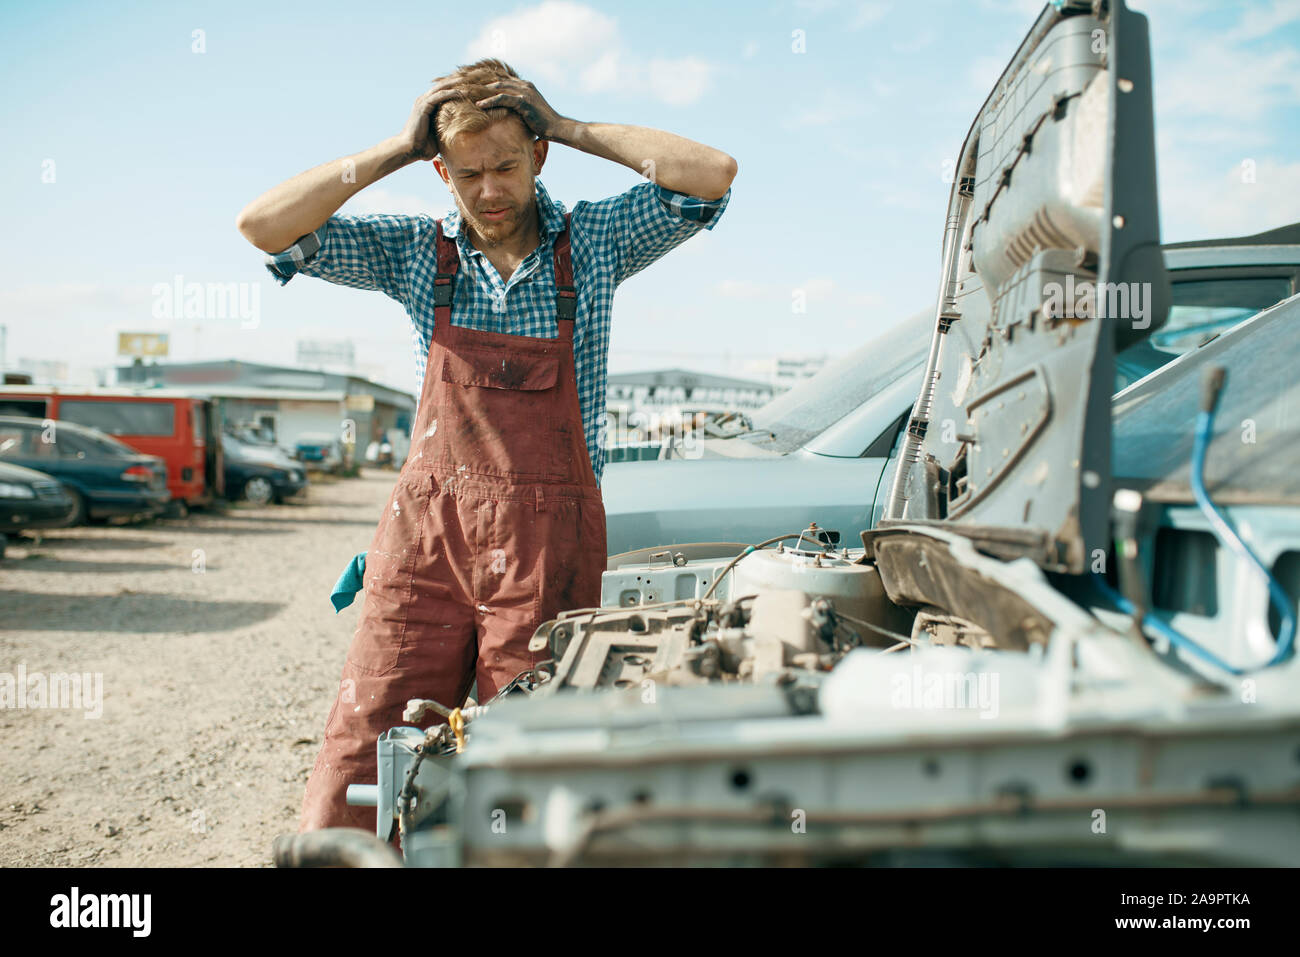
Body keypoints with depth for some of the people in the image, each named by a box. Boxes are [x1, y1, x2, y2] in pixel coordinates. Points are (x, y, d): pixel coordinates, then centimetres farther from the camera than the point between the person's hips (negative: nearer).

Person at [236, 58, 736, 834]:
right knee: (358, 755, -3)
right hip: (426, 533, 1)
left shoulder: (592, 241, 6)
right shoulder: (417, 250, 8)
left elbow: (714, 174, -6)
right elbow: (264, 226, 1)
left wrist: (570, 127, -1)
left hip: (549, 543, -1)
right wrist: (397, 150, -1)